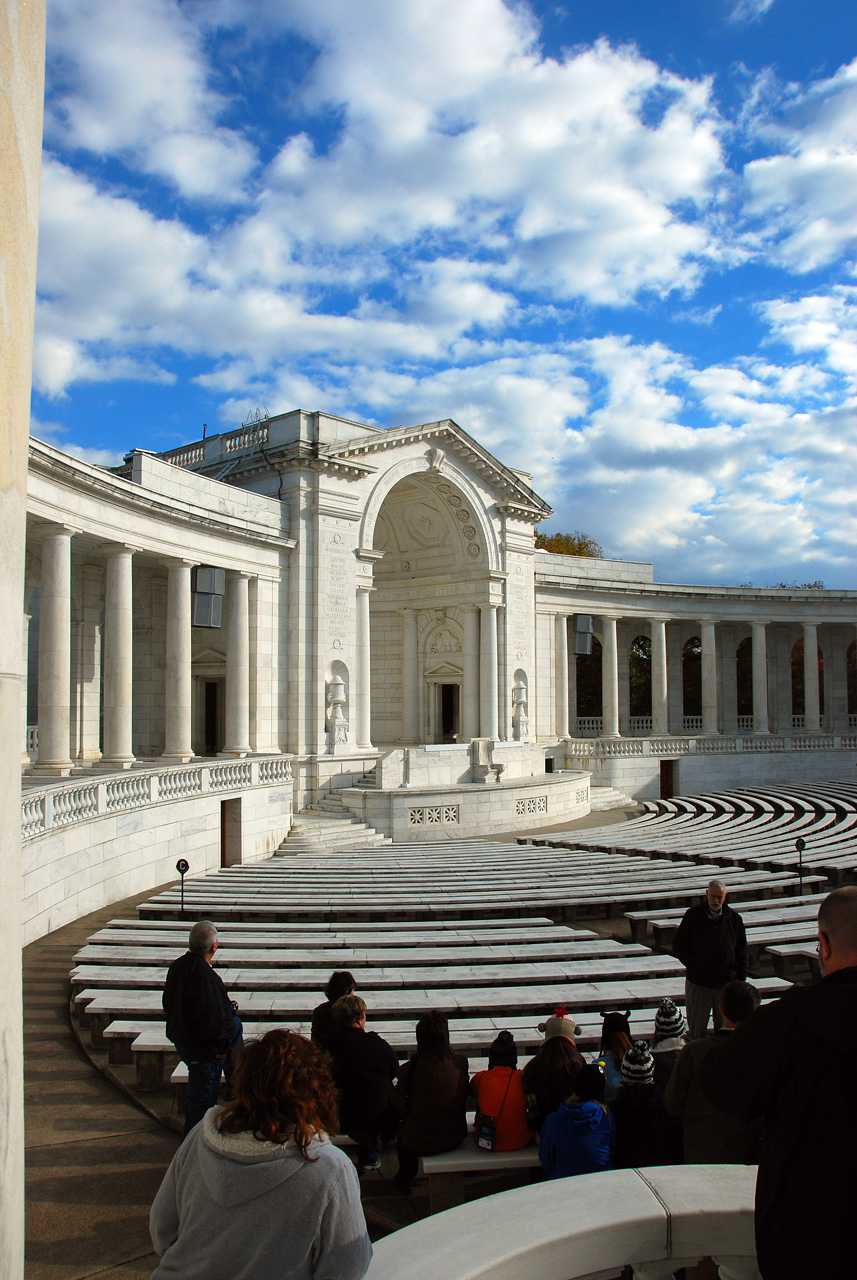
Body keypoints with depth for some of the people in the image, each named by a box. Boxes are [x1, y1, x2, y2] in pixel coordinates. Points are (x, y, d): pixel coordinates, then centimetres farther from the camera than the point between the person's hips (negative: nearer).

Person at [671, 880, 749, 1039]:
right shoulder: (693, 915, -2)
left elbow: (742, 951, 10)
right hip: (698, 983, -1)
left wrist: (741, 977, 1)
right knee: (696, 1030, 4)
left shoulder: (734, 918, 4)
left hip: (727, 983, 2)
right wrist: (693, 965, -12)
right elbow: (678, 945, 1)